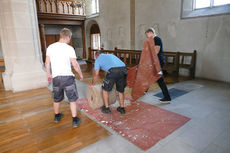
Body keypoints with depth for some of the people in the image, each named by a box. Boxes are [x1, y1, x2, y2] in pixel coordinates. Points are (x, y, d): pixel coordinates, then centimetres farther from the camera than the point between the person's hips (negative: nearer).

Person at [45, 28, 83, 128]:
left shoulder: (50, 47, 3)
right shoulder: (69, 48, -11)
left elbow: (47, 63, 10)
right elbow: (75, 65, -10)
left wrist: (48, 75, 23)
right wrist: (80, 74, 5)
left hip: (56, 77, 5)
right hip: (68, 77, -4)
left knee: (57, 99, 22)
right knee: (72, 99, 8)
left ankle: (57, 116, 41)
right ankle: (75, 121, 13)